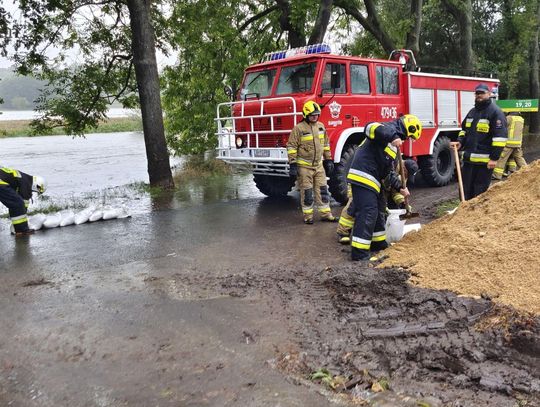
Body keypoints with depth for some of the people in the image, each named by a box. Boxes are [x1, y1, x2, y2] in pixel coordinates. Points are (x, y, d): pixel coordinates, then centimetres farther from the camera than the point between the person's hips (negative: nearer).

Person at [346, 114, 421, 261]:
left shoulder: (393, 144, 25)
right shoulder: (390, 128, -5)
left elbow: (389, 170, 26)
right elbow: (370, 127, -28)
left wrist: (400, 188, 20)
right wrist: (392, 137, -34)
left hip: (373, 179, 11)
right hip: (363, 176, -11)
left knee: (378, 210, 20)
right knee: (367, 213, -11)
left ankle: (378, 243, 34)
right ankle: (359, 252, -8)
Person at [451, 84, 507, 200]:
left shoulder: (495, 112, -8)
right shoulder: (472, 111, 16)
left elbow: (500, 136, -14)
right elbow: (464, 129, 27)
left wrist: (494, 158, -18)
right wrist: (460, 142, 6)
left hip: (484, 160, -8)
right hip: (469, 158, 8)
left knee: (480, 191, -1)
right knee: (466, 189, 14)